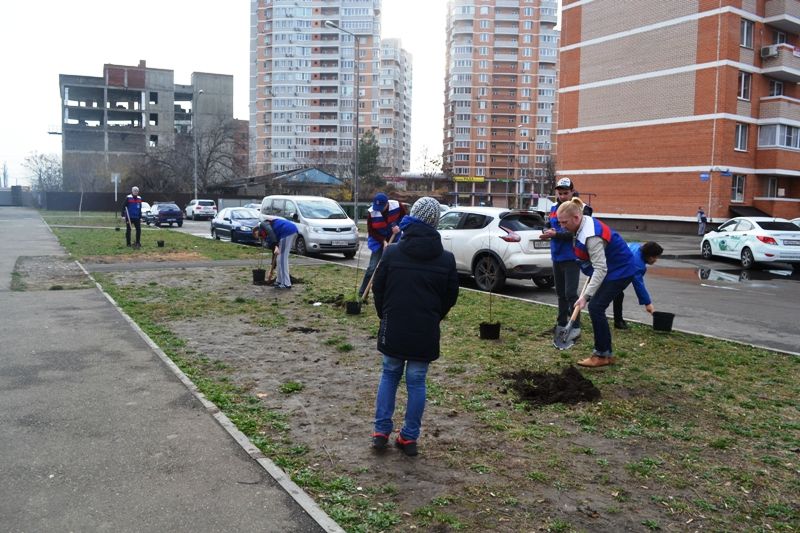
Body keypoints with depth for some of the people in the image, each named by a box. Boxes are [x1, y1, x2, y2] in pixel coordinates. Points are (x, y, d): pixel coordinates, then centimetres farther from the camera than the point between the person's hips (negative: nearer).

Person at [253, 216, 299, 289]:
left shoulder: (262, 224, 12)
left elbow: (270, 232, -14)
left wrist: (276, 246, -22)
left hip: (287, 231, -9)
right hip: (294, 230, 9)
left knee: (282, 258, -4)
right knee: (282, 258, 18)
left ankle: (286, 284, -3)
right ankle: (279, 281, 24)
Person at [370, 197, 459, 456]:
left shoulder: (392, 253, -5)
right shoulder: (446, 259, -3)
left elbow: (378, 289, 3)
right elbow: (450, 297, 5)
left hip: (393, 328, 0)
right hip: (426, 333, 0)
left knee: (389, 376, 17)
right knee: (416, 382, 10)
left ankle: (381, 431, 16)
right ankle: (409, 438, 16)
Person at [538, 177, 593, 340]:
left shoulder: (581, 209, -11)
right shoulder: (554, 208, 11)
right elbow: (549, 226, 18)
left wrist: (556, 234, -26)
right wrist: (547, 232, -5)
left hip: (571, 258, -7)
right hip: (557, 257, 7)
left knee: (570, 293, -9)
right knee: (560, 293, 16)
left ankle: (576, 327, -2)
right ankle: (562, 323, 27)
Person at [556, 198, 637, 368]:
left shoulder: (592, 236, -29)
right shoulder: (585, 225, 1)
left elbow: (600, 269, -32)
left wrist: (586, 296, -35)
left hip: (620, 271, -10)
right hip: (612, 269, 10)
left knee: (596, 308, -11)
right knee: (596, 308, 7)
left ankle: (602, 355, -2)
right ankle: (604, 352, 15)